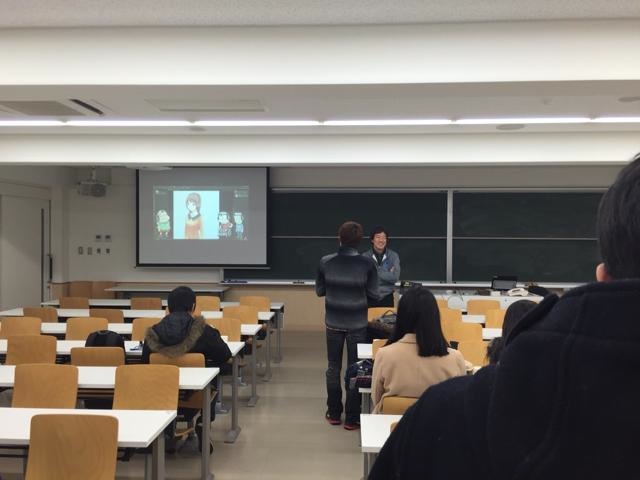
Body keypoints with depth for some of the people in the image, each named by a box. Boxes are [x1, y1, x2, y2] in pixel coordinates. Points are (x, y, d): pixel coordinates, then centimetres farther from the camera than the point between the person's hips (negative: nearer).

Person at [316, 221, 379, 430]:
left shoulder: (325, 262, -8)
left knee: (333, 368, 15)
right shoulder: (367, 264, -12)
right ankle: (352, 418, 14)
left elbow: (319, 291, 2)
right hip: (357, 324, -1)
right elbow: (373, 294, -6)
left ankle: (334, 413, 25)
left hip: (333, 323, 2)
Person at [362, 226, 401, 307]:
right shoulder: (365, 256, -4)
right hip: (370, 298, -1)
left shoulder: (393, 256, -2)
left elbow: (395, 278, -12)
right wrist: (387, 274, -13)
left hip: (387, 298, 1)